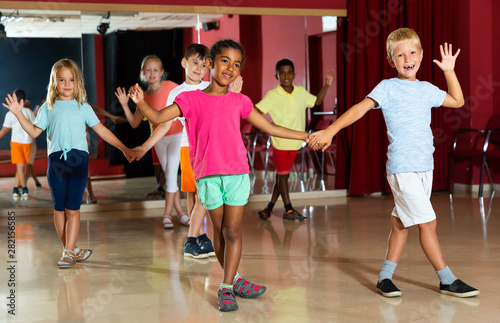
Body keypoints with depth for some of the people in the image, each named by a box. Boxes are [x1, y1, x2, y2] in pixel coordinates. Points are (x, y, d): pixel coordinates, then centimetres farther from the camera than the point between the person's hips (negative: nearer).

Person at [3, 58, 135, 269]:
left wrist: (124, 148, 11)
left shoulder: (83, 108, 11)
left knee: (72, 208, -5)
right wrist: (18, 114, 3)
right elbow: (34, 132, 12)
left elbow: (102, 131, 13)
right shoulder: (48, 108, 12)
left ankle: (68, 252, -4)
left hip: (78, 158, -1)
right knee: (59, 208, 5)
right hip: (56, 159, 1)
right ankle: (71, 249, 16)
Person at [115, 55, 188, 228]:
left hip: (176, 135, -4)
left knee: (171, 175, -9)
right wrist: (125, 105, -5)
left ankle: (167, 214, 0)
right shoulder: (144, 97, 5)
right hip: (158, 139, 4)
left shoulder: (170, 86, -6)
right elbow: (134, 123, 5)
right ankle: (180, 213, 15)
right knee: (169, 176, 7)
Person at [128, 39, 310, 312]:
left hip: (237, 173, 1)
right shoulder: (192, 99, 3)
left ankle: (226, 288, 3)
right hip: (208, 176, -1)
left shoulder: (239, 102, 9)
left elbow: (270, 128, 15)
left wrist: (307, 137, 15)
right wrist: (141, 102, -23)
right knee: (219, 231, 7)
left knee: (232, 231, -2)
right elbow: (158, 117, -4)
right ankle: (234, 280, 23)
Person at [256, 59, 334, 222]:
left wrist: (327, 85, 13)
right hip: (280, 142, -5)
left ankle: (270, 207, 22)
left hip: (295, 142, 5)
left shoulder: (301, 93, 5)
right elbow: (256, 111, -18)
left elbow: (317, 101, 22)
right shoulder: (272, 96, -11)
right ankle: (288, 210, 10)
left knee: (283, 176, 11)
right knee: (282, 175, 1)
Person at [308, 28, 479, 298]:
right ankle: (448, 280, 4)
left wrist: (449, 71, 19)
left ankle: (385, 276, 22)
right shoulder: (388, 87, -4)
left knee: (402, 223, 12)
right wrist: (330, 130, -26)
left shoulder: (426, 89, 13)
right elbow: (360, 108, -14)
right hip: (402, 168, -7)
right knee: (428, 223, -6)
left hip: (424, 167, 7)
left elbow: (457, 101, 28)